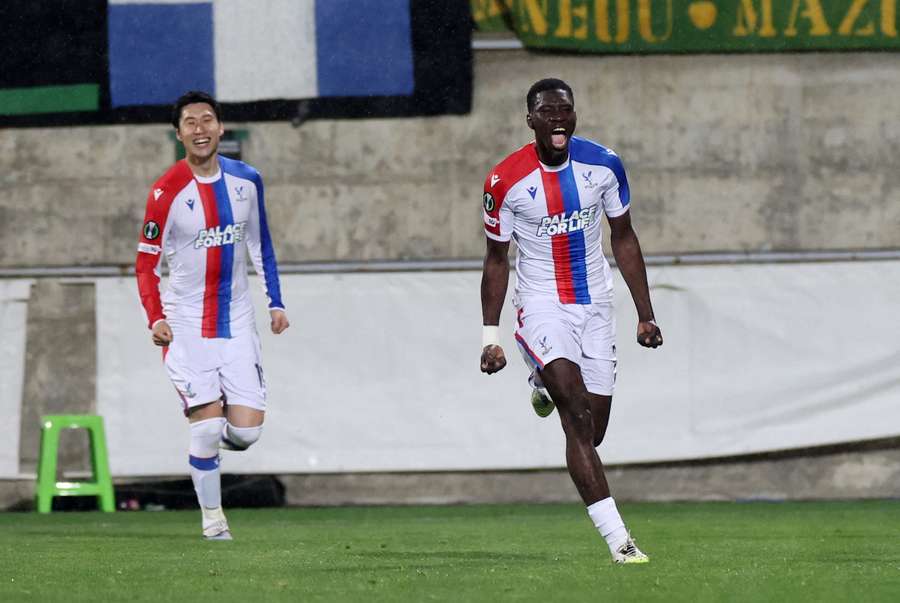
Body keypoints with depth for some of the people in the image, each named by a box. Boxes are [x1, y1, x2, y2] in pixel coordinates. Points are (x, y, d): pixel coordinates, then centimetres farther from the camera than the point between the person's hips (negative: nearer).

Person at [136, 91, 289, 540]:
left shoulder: (247, 181, 2)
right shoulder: (167, 193, -11)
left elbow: (260, 244, 15)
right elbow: (146, 262, -6)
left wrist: (275, 302, 11)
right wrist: (155, 319, -19)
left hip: (236, 322, 3)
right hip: (187, 324, -3)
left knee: (246, 430, -5)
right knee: (207, 423, -11)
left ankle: (211, 442, 30)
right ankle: (212, 517, 5)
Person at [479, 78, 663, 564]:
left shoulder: (604, 165, -2)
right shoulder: (507, 181, -10)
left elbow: (623, 239, 9)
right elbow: (496, 260, 1)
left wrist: (645, 315, 7)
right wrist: (490, 336, -2)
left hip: (595, 306, 4)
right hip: (542, 306, -4)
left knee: (592, 431, 5)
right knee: (578, 416, -21)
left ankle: (544, 384, 41)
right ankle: (617, 538, -26)